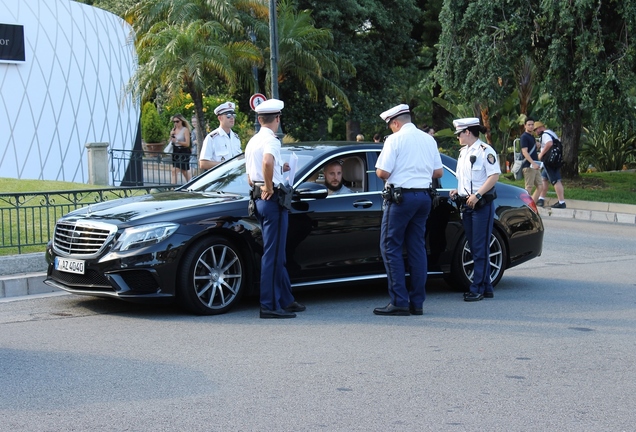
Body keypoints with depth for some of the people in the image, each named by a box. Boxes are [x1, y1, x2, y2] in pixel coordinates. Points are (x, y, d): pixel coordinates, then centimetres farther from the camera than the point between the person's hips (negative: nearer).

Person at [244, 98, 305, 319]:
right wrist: (269, 187, -22)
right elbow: (267, 162, -35)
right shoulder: (270, 140, -13)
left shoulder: (252, 142, 17)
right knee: (272, 254, -7)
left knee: (277, 254, 16)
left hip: (259, 199, 10)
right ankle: (269, 305, -5)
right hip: (273, 200, -10)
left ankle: (285, 300, 24)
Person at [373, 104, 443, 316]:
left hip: (401, 197, -7)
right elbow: (438, 172, 13)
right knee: (417, 248, 10)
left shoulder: (395, 139, -8)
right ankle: (417, 302, 10)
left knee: (391, 247, -2)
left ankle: (399, 301, -9)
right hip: (424, 197, 7)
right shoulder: (429, 139, 12)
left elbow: (383, 173, -12)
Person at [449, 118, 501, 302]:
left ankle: (477, 288, -5)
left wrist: (477, 195, -21)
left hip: (482, 204, -9)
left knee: (480, 248, -6)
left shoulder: (485, 150, -10)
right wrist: (458, 191, 10)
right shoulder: (463, 152, 17)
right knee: (474, 247, 10)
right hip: (467, 204, 9)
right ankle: (486, 287, 16)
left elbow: (494, 176, -16)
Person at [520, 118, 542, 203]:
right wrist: (533, 163, -28)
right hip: (528, 166, -9)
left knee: (539, 186, 6)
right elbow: (525, 152, -19)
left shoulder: (532, 136, 19)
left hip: (535, 166, 9)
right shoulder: (524, 136, -9)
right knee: (529, 188, -9)